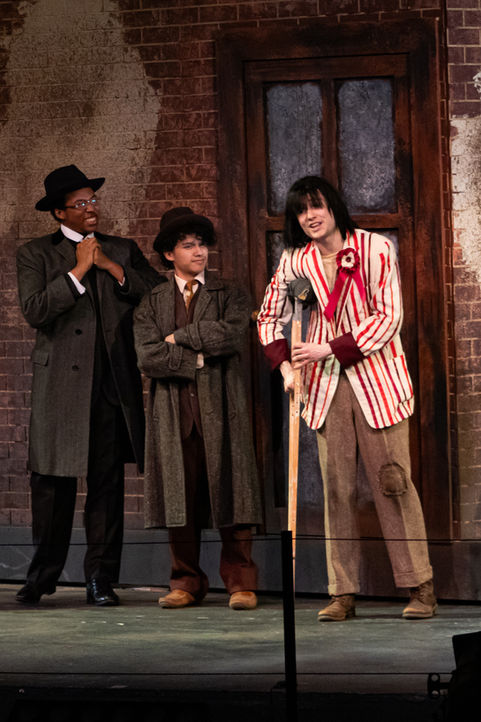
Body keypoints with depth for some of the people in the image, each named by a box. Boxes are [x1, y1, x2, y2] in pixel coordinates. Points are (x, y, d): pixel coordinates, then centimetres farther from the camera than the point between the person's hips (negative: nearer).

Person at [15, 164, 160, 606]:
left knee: (108, 484, 1)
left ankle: (101, 579, 6)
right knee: (52, 482, 0)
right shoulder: (35, 254, 6)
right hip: (61, 385, -2)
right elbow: (34, 311, -8)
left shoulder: (122, 251, 15)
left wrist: (112, 268, -4)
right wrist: (78, 270, -9)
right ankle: (44, 575, 13)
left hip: (114, 383, 2)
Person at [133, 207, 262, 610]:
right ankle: (187, 584, 10)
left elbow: (233, 333, -11)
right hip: (173, 410, 1)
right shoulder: (152, 302, 12)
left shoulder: (229, 295, 10)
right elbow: (148, 357, -3)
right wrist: (197, 358, -8)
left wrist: (179, 337, -6)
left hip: (221, 409, -1)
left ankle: (240, 584, 1)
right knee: (181, 496, 2)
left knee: (230, 493, -3)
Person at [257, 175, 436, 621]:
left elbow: (389, 316, -9)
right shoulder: (295, 261, 6)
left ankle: (421, 588, 0)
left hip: (375, 379, -3)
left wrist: (331, 349, -14)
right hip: (325, 384, 3)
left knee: (393, 482, -5)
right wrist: (285, 365, 1)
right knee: (337, 488, 2)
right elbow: (269, 317, 17)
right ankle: (343, 594, 5)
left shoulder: (376, 249, -5)